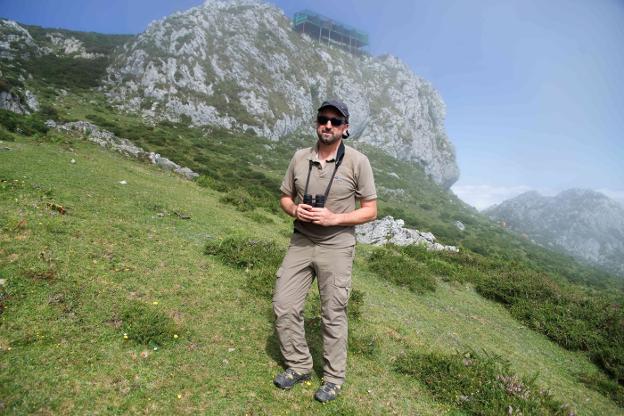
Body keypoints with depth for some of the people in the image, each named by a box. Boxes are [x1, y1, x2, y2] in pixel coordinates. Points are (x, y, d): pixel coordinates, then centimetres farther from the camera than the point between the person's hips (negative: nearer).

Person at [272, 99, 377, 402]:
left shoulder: (357, 161, -10)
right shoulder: (299, 158, 1)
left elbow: (370, 210, -7)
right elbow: (285, 197, 12)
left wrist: (334, 218, -21)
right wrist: (295, 209, -12)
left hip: (336, 247, -4)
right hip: (300, 242, 4)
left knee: (333, 315, 7)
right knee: (284, 306, 6)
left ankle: (333, 378, 28)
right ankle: (299, 366, 28)